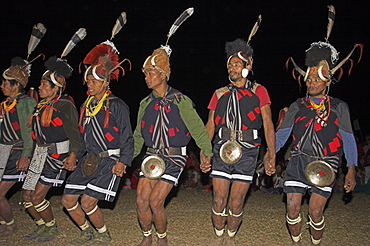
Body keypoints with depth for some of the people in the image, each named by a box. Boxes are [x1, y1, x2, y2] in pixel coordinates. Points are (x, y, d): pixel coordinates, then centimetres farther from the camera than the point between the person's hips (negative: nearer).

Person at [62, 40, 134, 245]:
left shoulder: (116, 105, -7)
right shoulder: (86, 106, 14)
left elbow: (127, 138, -8)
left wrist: (123, 161, -17)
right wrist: (78, 158, 18)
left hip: (109, 160, -7)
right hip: (89, 160, 8)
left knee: (87, 202, -12)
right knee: (68, 200, 6)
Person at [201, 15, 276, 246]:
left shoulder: (258, 91, 6)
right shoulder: (220, 94, 12)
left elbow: (268, 124, 1)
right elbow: (210, 126, 11)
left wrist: (271, 156, -7)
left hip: (247, 152, -2)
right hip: (222, 150, 2)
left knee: (236, 203, 3)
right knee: (219, 201, 3)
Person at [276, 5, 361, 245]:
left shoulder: (339, 107, 3)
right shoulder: (297, 106, 9)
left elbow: (349, 140, 1)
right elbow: (282, 133, 6)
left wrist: (351, 170, -6)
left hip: (325, 165, -2)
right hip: (298, 162, 2)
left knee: (316, 211, -1)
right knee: (292, 208, 0)